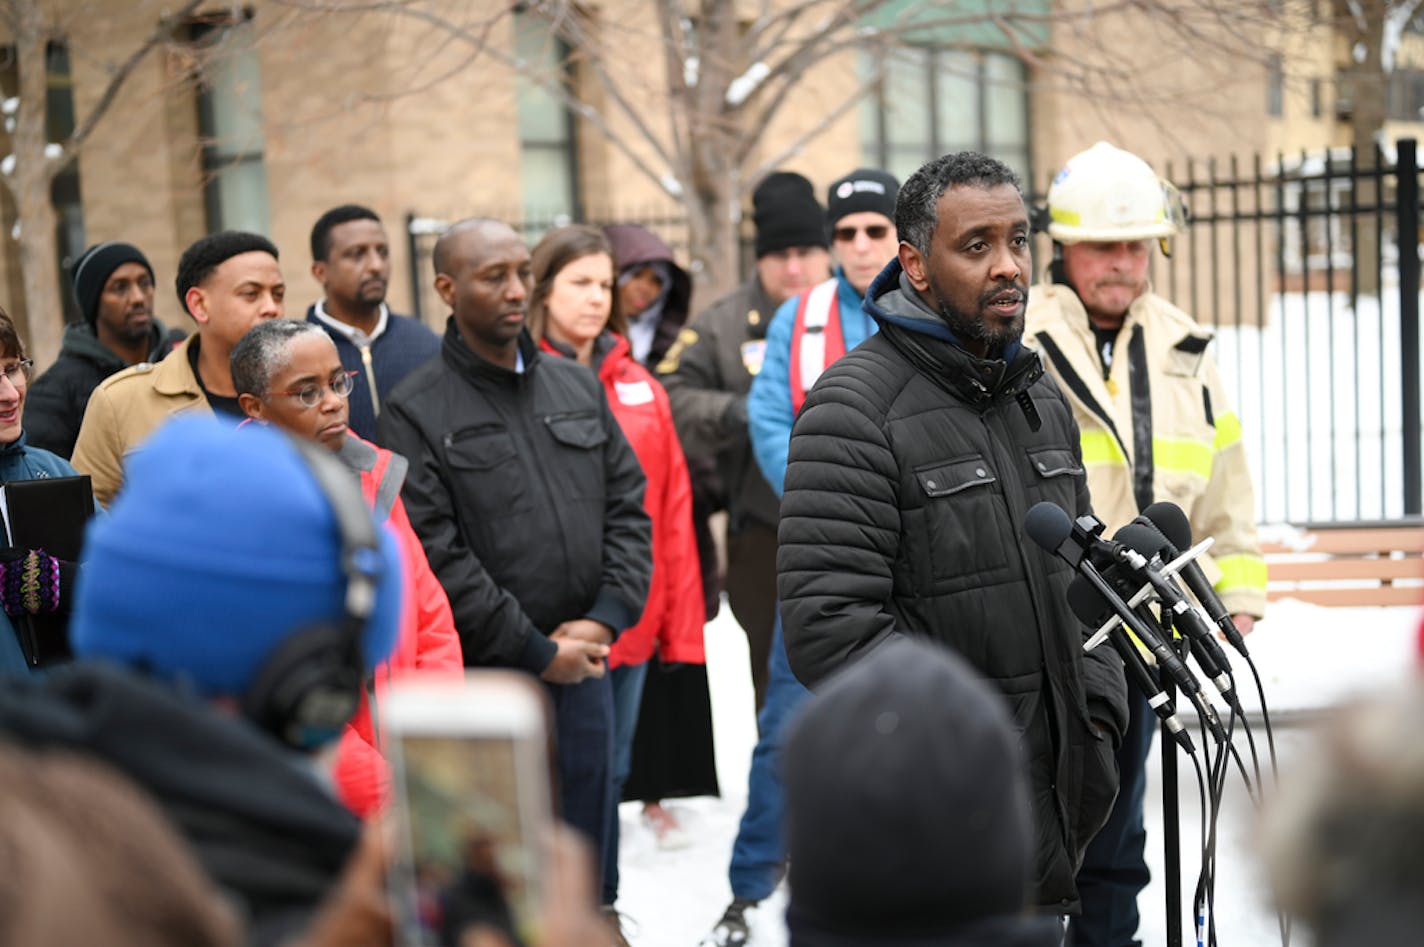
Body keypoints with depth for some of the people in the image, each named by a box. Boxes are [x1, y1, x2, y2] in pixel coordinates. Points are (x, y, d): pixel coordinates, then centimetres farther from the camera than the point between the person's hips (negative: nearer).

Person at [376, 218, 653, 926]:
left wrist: (606, 617, -3)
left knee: (585, 845, 14)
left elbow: (628, 507, 11)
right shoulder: (416, 412, -6)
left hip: (584, 664, 5)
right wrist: (536, 650, -11)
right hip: (485, 678, -5)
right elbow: (434, 555, -12)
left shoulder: (578, 387, 12)